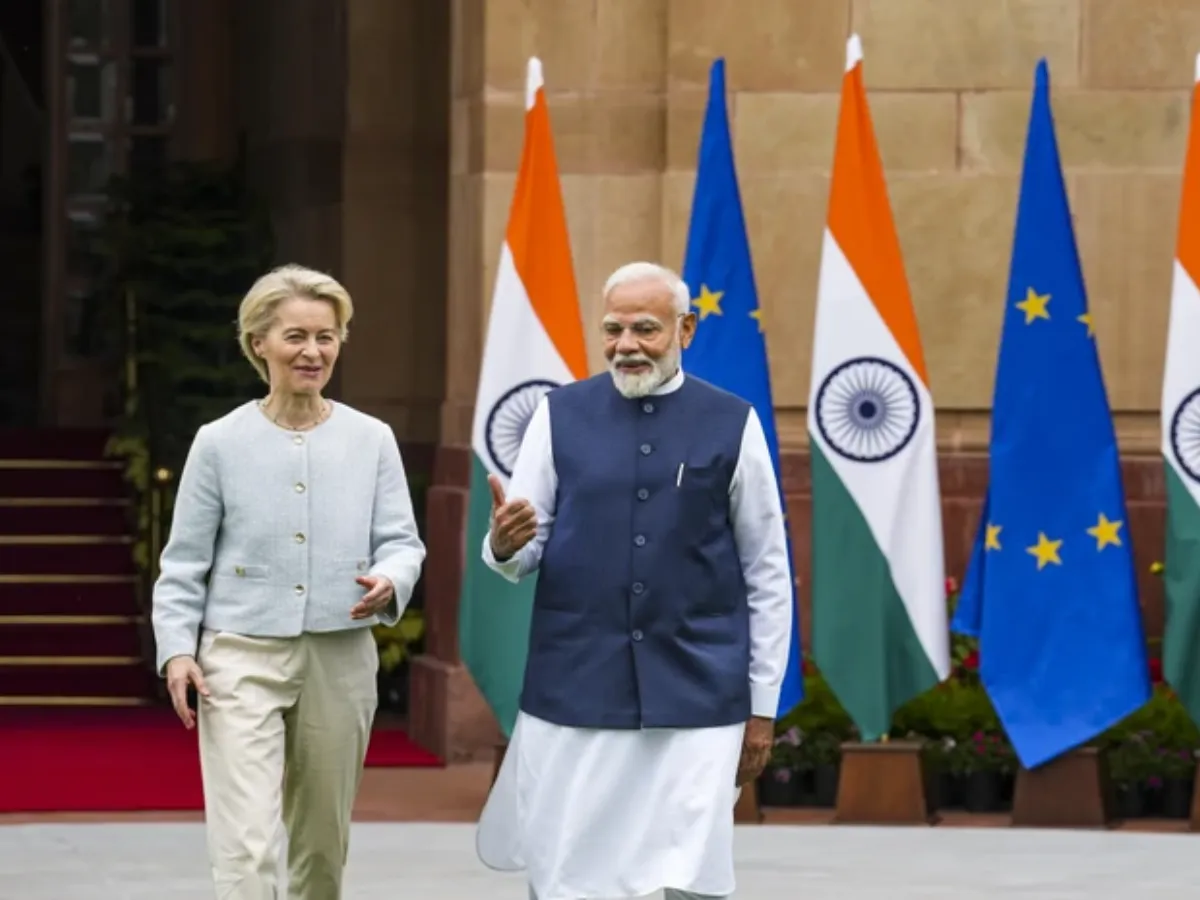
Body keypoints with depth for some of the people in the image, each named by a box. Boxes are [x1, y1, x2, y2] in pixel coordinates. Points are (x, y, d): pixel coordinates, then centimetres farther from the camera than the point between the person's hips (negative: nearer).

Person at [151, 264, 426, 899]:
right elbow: (185, 563, 2)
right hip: (242, 657, -3)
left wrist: (389, 582, -20)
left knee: (323, 845, 15)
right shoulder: (220, 443, -1)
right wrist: (177, 649, -8)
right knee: (246, 849, -13)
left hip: (340, 658, 3)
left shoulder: (371, 440, 3)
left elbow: (401, 540, 2)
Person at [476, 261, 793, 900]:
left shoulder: (731, 426, 2)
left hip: (697, 700, -1)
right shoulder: (560, 416, 3)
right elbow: (522, 557, 5)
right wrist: (504, 545, -19)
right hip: (574, 694, 1)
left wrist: (763, 704, 5)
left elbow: (767, 575, 6)